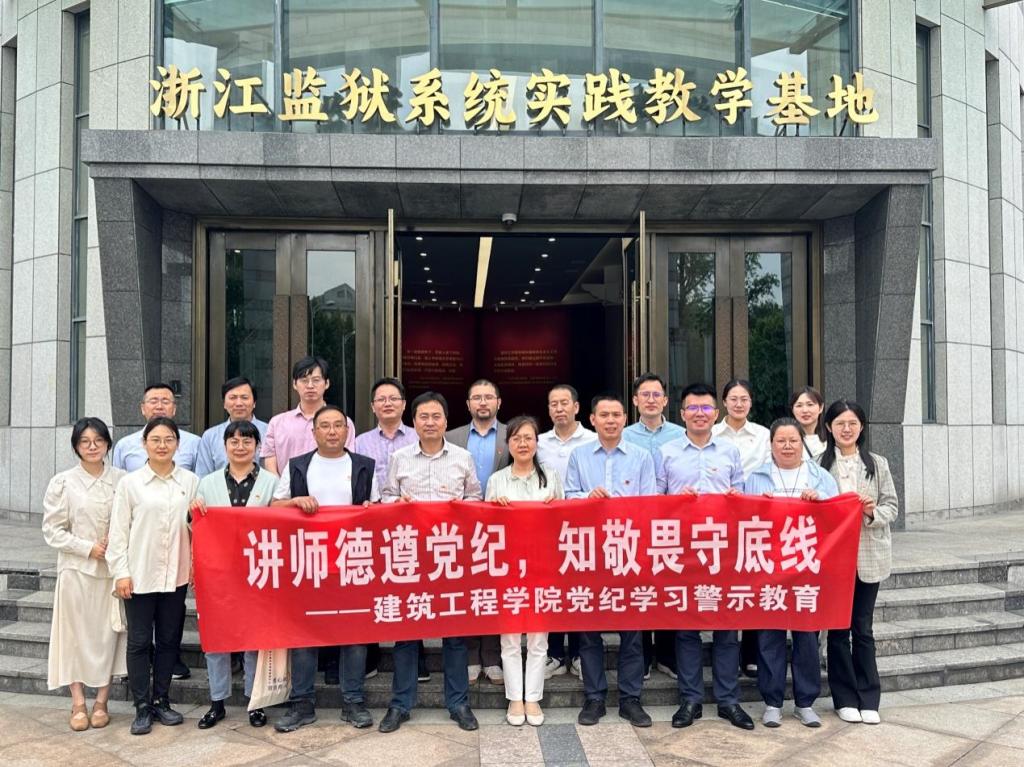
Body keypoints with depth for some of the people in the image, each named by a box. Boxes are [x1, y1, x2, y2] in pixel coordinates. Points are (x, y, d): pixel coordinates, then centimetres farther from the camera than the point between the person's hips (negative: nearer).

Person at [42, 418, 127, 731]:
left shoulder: (121, 479, 0)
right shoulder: (63, 482, -2)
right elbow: (52, 530, -2)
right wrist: (89, 548, -10)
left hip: (113, 570, 1)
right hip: (77, 569, -1)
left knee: (109, 633, 5)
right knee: (76, 634, 4)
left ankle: (101, 702, 17)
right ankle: (78, 703, 16)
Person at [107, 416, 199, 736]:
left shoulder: (190, 481, 2)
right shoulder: (129, 483, -2)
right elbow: (118, 531, -1)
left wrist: (196, 564, 0)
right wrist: (121, 572, -5)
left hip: (176, 574, 2)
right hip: (140, 575, -2)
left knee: (169, 640, 10)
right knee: (139, 641, 5)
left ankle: (161, 700, 24)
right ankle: (142, 707, 16)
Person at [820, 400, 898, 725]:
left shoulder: (877, 464, 5)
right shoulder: (819, 463, -3)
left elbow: (892, 506, 5)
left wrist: (872, 512, -14)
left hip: (868, 556, 2)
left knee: (863, 627, 9)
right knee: (838, 627, 7)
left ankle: (868, 699, 19)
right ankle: (845, 699, 19)